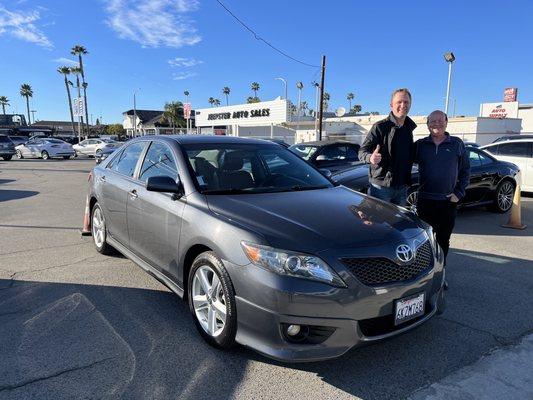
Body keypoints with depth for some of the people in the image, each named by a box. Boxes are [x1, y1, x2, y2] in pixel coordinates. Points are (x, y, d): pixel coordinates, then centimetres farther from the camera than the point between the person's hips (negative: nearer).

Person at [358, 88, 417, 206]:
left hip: (402, 187, 7)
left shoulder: (408, 129, 12)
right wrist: (370, 157, -35)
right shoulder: (380, 127, -9)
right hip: (381, 187, -6)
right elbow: (362, 151, -14)